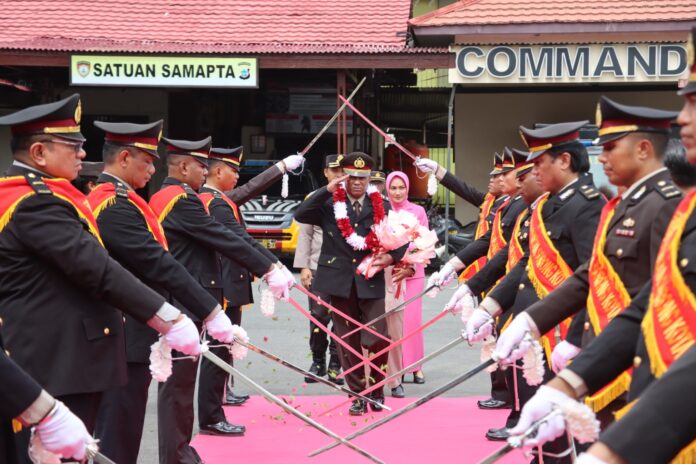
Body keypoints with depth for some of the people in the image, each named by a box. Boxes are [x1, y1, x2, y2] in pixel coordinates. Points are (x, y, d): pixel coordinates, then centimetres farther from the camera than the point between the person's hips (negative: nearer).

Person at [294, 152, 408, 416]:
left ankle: (376, 389, 14)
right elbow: (300, 215, -11)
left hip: (371, 282, 0)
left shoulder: (381, 206, 8)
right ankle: (358, 395, 17)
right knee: (348, 343, 6)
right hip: (340, 282, 0)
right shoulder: (329, 204, 4)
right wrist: (327, 190, -16)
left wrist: (390, 257, -9)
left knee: (377, 341, -10)